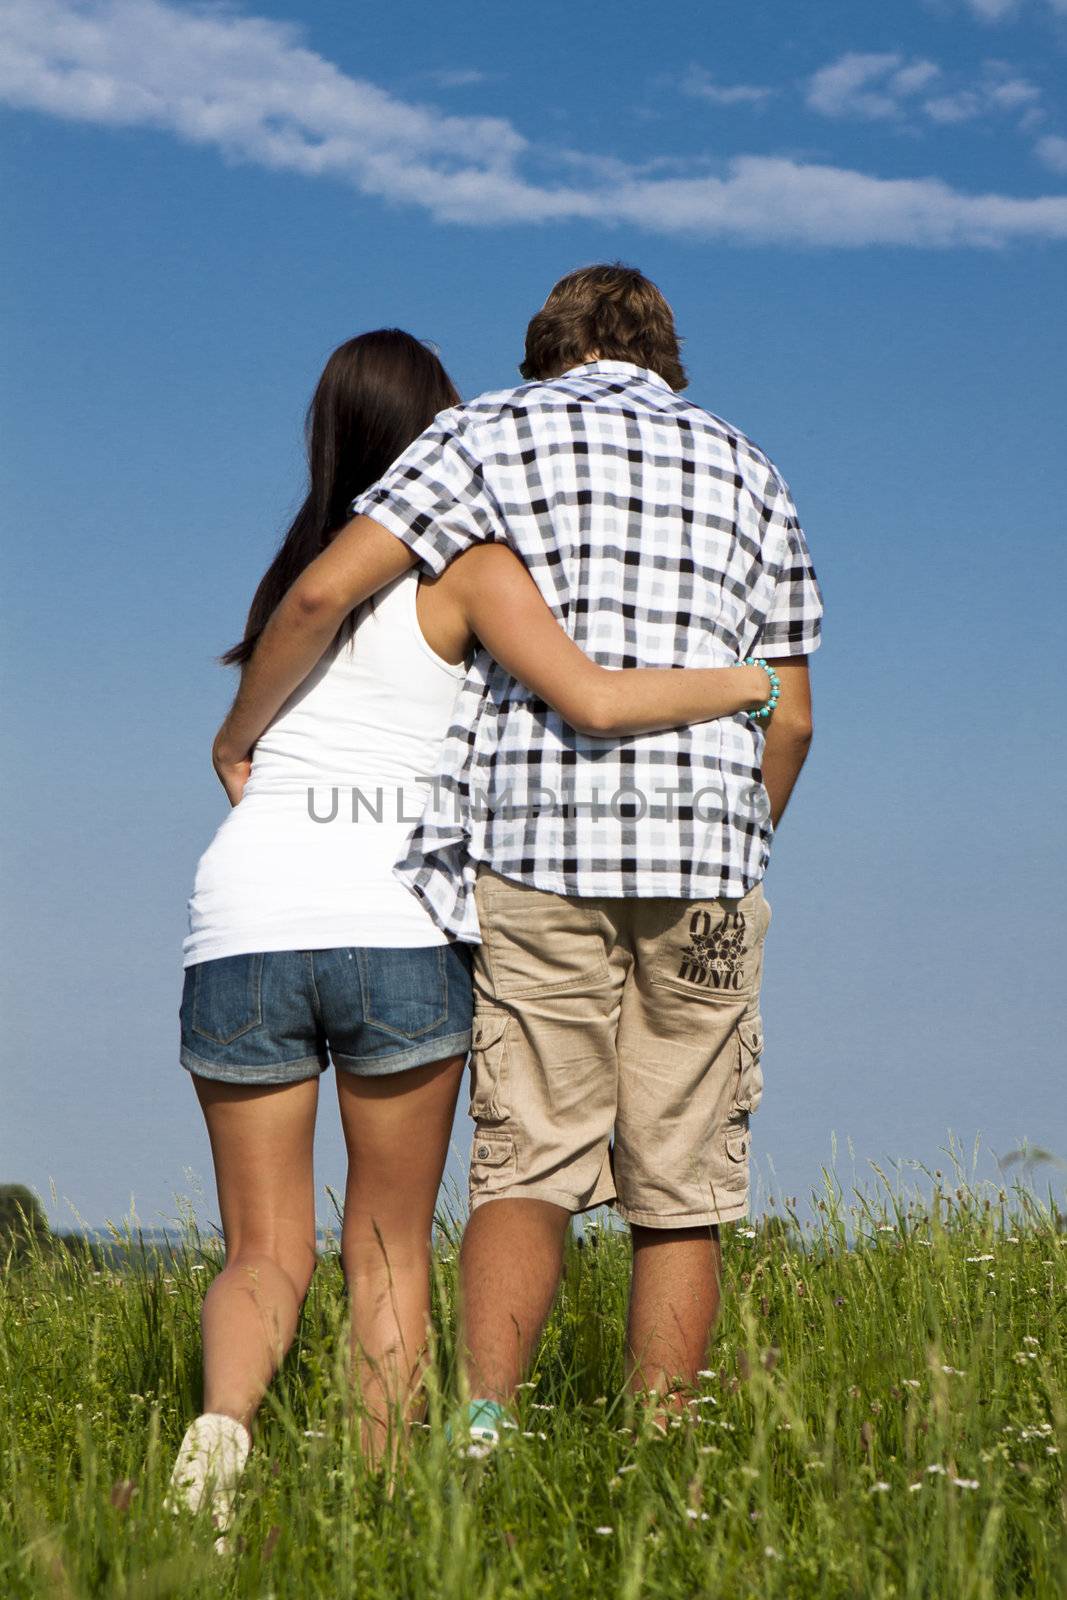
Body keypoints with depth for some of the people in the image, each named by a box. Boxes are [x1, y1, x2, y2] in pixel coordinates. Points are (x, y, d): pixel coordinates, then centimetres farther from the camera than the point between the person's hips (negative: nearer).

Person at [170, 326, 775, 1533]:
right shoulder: (465, 562, 4)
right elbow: (592, 700, -9)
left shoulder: (288, 580, 21)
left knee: (266, 1258, 8)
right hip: (393, 931, -3)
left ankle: (221, 1423, -20)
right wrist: (750, 682, 6)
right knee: (388, 1249, 13)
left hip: (244, 927, 3)